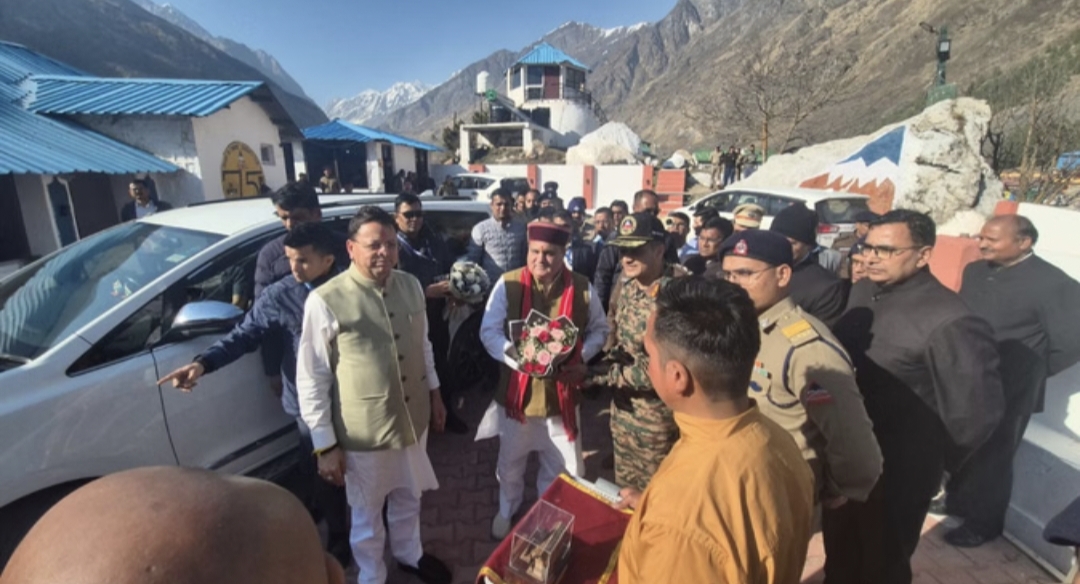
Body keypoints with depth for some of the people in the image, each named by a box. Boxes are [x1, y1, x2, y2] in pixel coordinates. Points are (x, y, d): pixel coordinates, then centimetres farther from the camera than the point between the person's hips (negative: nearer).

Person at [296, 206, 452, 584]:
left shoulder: (411, 286, -4)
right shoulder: (325, 301, -20)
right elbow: (311, 379, -14)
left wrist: (434, 394, 13)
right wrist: (325, 444, -11)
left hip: (413, 419, 5)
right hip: (362, 433, -4)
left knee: (408, 500, 28)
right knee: (367, 515, 21)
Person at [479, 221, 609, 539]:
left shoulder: (582, 288, -7)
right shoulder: (508, 284, -12)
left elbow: (599, 329, 5)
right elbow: (489, 331, -10)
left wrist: (581, 358, -12)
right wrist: (518, 357, -26)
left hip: (562, 390, 1)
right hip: (517, 388, 0)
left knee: (563, 465, 18)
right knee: (511, 462, 21)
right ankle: (506, 512, 51)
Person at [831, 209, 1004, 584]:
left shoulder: (948, 320, -24)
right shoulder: (863, 291, -1)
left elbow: (977, 409, -19)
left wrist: (937, 460, -7)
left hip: (897, 472, -6)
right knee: (841, 552, 27)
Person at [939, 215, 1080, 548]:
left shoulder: (1053, 284, -16)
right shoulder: (975, 271, 2)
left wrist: (1030, 373, -3)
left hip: (1005, 393, -5)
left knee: (991, 459, 11)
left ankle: (984, 523, 31)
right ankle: (958, 502, 42)